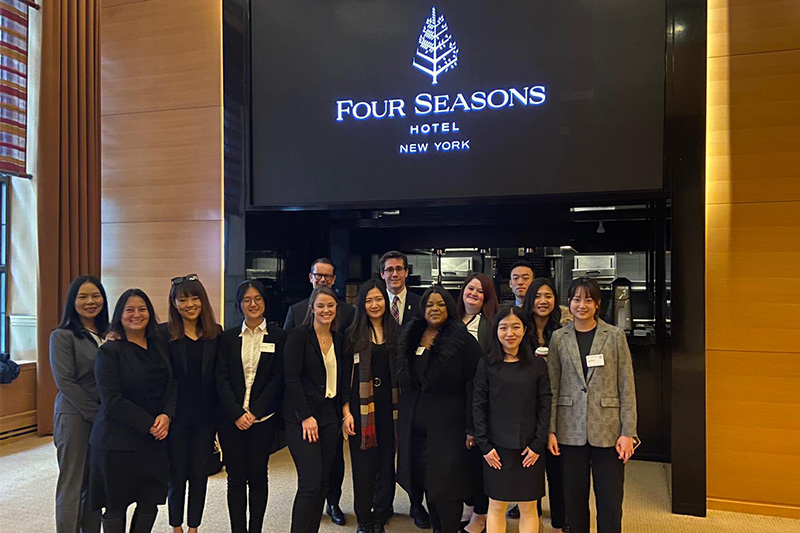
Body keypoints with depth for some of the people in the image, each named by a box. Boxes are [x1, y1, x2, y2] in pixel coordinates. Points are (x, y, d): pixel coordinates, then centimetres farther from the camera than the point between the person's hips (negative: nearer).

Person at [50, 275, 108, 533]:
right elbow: (65, 382, -12)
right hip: (75, 417, -5)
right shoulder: (62, 336, -6)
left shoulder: (108, 335, 9)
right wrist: (97, 414, -13)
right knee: (72, 485, 2)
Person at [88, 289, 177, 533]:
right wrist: (149, 424, -16)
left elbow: (172, 385, 8)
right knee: (116, 506, 8)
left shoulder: (159, 345, 7)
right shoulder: (110, 351, -9)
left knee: (151, 502, 9)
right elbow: (112, 400, -14)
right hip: (118, 442, -4)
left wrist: (166, 416, -10)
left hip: (155, 440, 5)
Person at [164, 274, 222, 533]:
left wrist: (221, 415, 0)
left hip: (206, 415, 2)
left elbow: (221, 376, 2)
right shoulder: (165, 334, -6)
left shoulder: (215, 333, 1)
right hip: (177, 415, -2)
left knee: (200, 474, 11)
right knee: (177, 475, 11)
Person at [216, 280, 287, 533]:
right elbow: (221, 378, 1)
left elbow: (277, 379, -3)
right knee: (236, 478, 6)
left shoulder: (278, 336, 1)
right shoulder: (228, 337, 7)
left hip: (263, 417, -1)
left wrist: (254, 412, -10)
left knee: (258, 475, 6)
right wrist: (237, 414, -9)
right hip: (231, 418, 1)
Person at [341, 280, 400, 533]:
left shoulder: (396, 332, 7)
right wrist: (346, 411, -6)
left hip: (389, 406, 2)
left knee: (386, 464, 7)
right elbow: (345, 375, 0)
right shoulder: (353, 335, 2)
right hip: (362, 406, -2)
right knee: (363, 466, 2)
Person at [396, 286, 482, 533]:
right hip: (415, 427, 5)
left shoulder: (464, 342, -9)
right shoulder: (411, 339, 7)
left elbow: (473, 387, -12)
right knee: (426, 483, 13)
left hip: (448, 427, -5)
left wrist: (472, 429, -14)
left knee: (445, 487, -1)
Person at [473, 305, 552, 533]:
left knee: (528, 508, 9)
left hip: (529, 446, 1)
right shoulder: (486, 365, -1)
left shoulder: (537, 365, 1)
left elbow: (544, 406, 2)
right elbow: (479, 406, 0)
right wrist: (484, 445, -6)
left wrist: (538, 445, -5)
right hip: (497, 446, 0)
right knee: (496, 506, 8)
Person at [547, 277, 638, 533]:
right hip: (571, 430, 1)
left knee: (610, 501, 5)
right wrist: (550, 430, -1)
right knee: (575, 497, 10)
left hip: (608, 430, -1)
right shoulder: (559, 337, 4)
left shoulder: (615, 336, 1)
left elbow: (627, 387, 0)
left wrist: (628, 432, -5)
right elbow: (552, 387, 4)